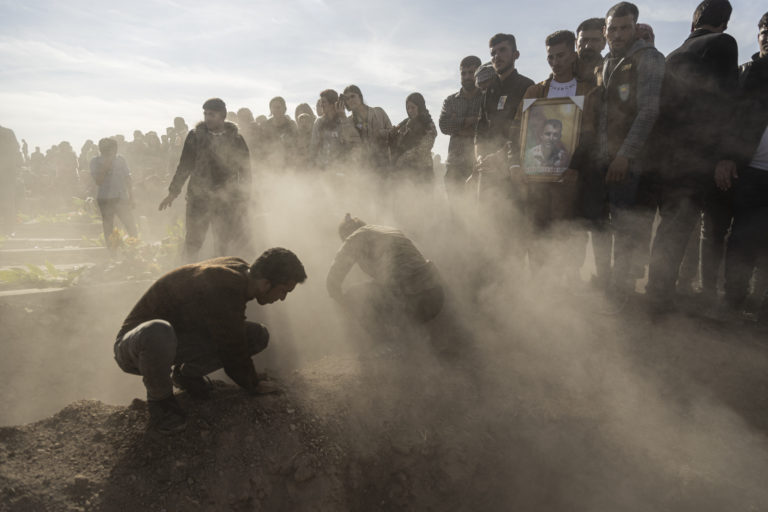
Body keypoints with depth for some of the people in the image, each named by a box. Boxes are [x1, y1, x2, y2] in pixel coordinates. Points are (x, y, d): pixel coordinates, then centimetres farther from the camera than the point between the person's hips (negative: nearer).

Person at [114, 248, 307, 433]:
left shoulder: (239, 269, -5)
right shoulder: (222, 291, -34)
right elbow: (234, 352, -22)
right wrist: (253, 386, -4)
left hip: (179, 341, 8)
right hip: (134, 345, -7)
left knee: (258, 336, -8)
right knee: (158, 332, -46)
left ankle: (187, 373, 10)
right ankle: (159, 399, -14)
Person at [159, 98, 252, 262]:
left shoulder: (236, 139, 3)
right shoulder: (195, 136, 4)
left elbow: (245, 170, 7)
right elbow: (184, 166, 8)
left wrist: (244, 198, 3)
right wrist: (173, 192, 5)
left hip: (227, 199, 0)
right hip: (199, 197, 0)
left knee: (224, 243, 5)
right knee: (193, 242, 1)